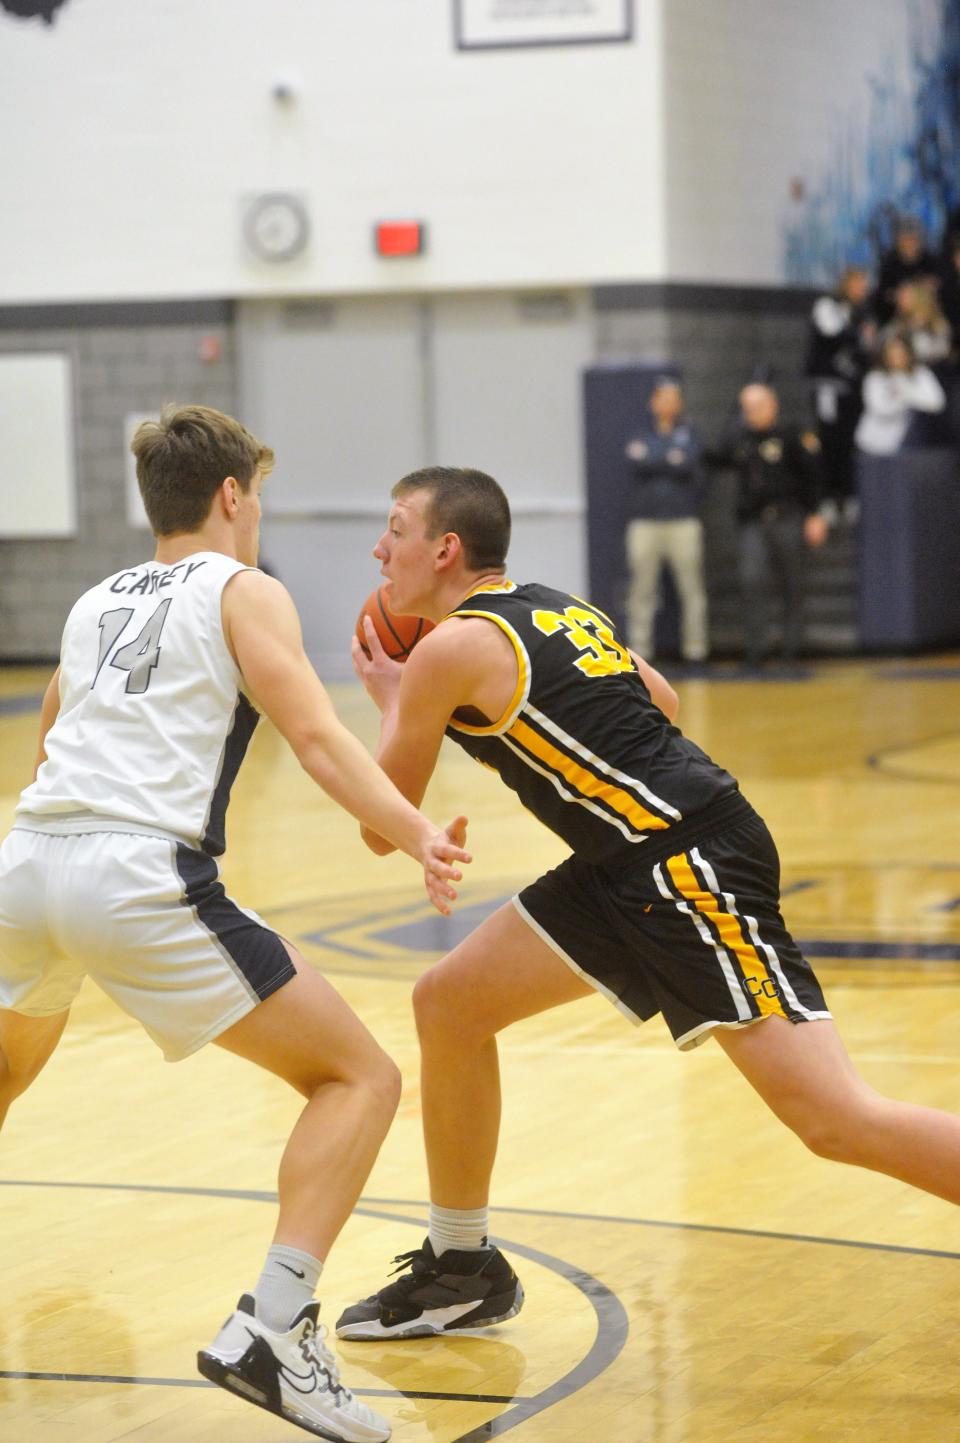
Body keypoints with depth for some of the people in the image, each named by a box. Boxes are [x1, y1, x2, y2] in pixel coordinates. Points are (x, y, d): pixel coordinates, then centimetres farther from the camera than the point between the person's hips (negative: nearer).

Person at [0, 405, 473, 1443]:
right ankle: (271, 1329, -15)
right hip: (141, 879, -7)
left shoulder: (93, 604, 25)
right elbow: (316, 739, -7)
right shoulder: (242, 593, 8)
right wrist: (420, 839, -17)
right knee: (360, 1079, 0)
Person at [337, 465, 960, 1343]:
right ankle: (463, 1269, 25)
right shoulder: (550, 610, 15)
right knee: (450, 1005, 13)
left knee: (836, 1119, -13)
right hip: (630, 872, 10)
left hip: (690, 864, -10)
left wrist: (392, 702, 17)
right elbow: (660, 702, 31)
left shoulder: (453, 647, -10)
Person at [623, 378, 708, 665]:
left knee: (692, 588, -5)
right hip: (645, 521, 1)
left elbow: (689, 464, -7)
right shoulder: (641, 436, 14)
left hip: (683, 521, -1)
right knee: (641, 590, -1)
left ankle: (695, 649, -1)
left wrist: (651, 461, -6)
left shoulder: (688, 434, 11)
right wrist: (671, 461, -6)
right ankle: (639, 650, 3)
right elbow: (637, 463, -6)